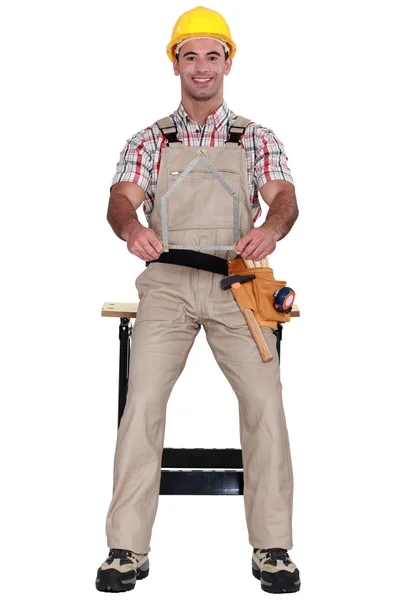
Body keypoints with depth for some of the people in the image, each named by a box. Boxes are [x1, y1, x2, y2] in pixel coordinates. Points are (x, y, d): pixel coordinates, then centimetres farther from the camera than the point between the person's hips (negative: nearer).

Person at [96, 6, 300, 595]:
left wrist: (271, 228, -28)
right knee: (142, 402, -15)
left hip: (236, 281, 0)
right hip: (167, 281, 0)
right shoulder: (149, 141, 16)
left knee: (265, 401, -15)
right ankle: (127, 549, -9)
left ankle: (272, 548, -6)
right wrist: (132, 228, -27)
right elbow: (121, 199, 0)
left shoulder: (257, 139, 15)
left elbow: (284, 197, -2)